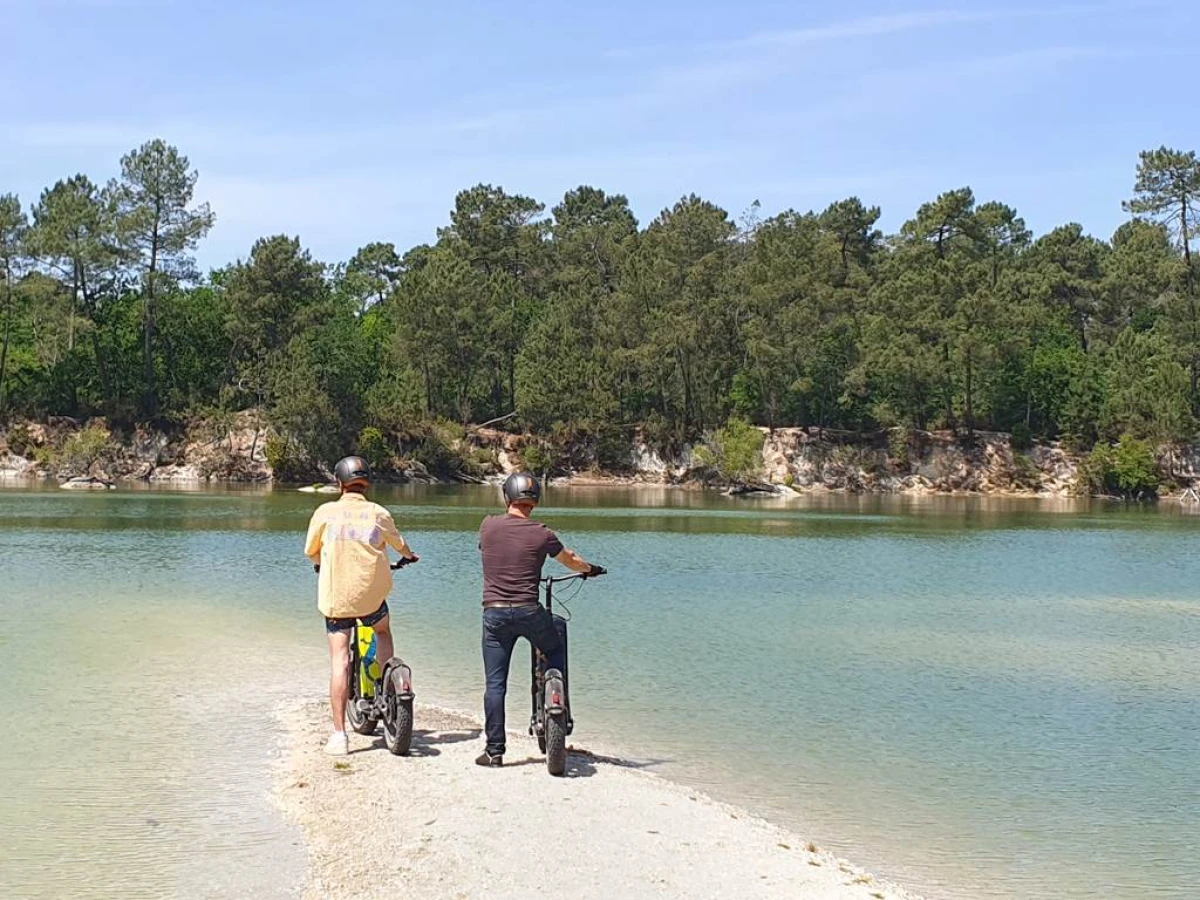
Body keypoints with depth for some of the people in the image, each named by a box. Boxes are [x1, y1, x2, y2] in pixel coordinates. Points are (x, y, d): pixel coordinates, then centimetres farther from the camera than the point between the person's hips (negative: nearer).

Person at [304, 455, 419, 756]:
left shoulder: (325, 512, -5)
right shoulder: (379, 513, -1)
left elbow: (311, 551, 9)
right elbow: (398, 543, 19)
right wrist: (409, 556, 43)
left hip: (336, 596, -1)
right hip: (372, 594, 1)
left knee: (339, 661, 1)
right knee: (383, 631, 32)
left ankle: (339, 734, -1)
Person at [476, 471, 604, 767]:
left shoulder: (488, 526, 2)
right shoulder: (541, 534, -3)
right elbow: (570, 560, 15)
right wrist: (591, 569, 37)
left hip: (494, 613, 1)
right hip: (529, 611, -1)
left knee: (495, 683, 4)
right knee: (556, 651, 27)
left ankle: (494, 750, 5)